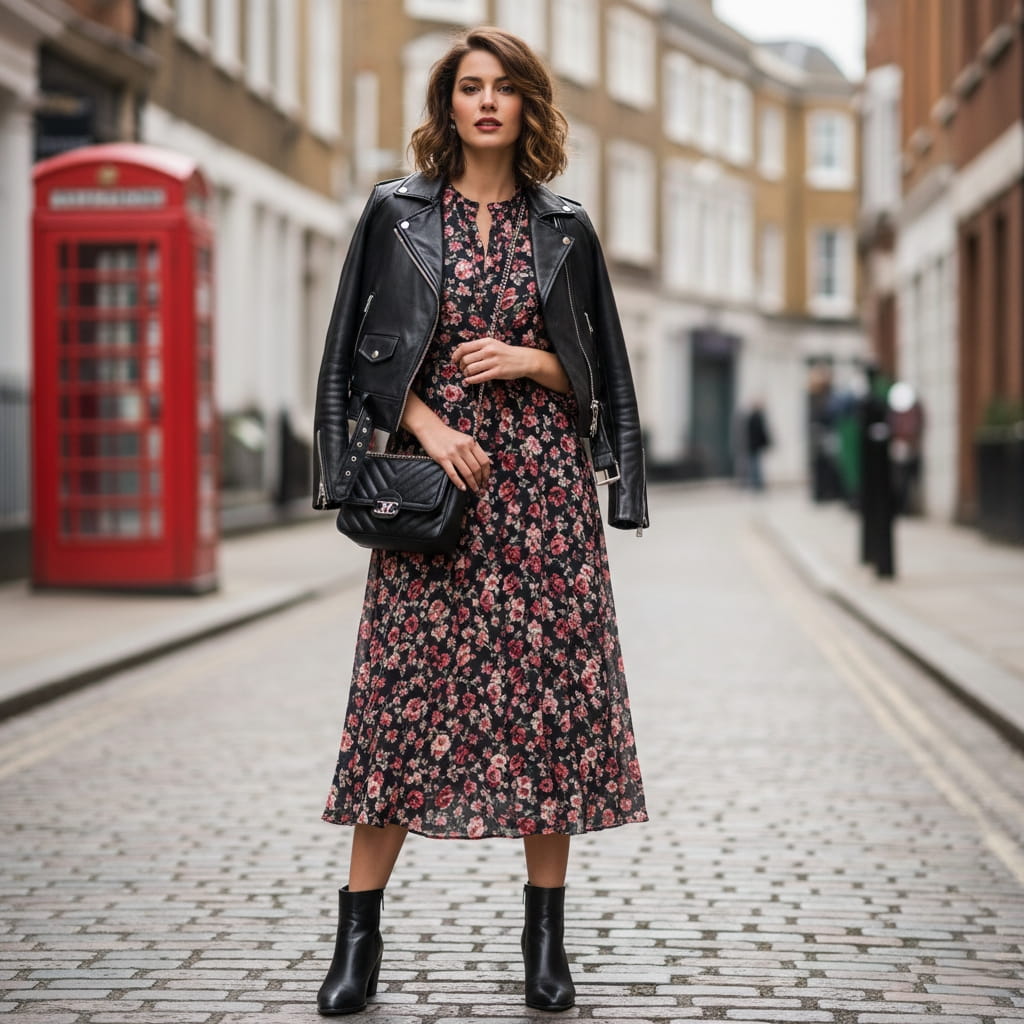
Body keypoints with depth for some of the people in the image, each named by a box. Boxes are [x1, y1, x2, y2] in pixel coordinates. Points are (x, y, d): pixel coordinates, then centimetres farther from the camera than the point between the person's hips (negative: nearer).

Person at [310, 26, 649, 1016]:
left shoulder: (563, 228, 10)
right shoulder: (397, 213, 7)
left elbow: (595, 372, 13)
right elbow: (364, 356, 5)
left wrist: (533, 361, -7)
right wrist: (429, 426, -9)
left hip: (544, 485, 1)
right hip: (433, 473, -1)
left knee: (552, 691, -1)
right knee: (404, 692, -3)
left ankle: (545, 936, 9)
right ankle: (358, 935, 5)